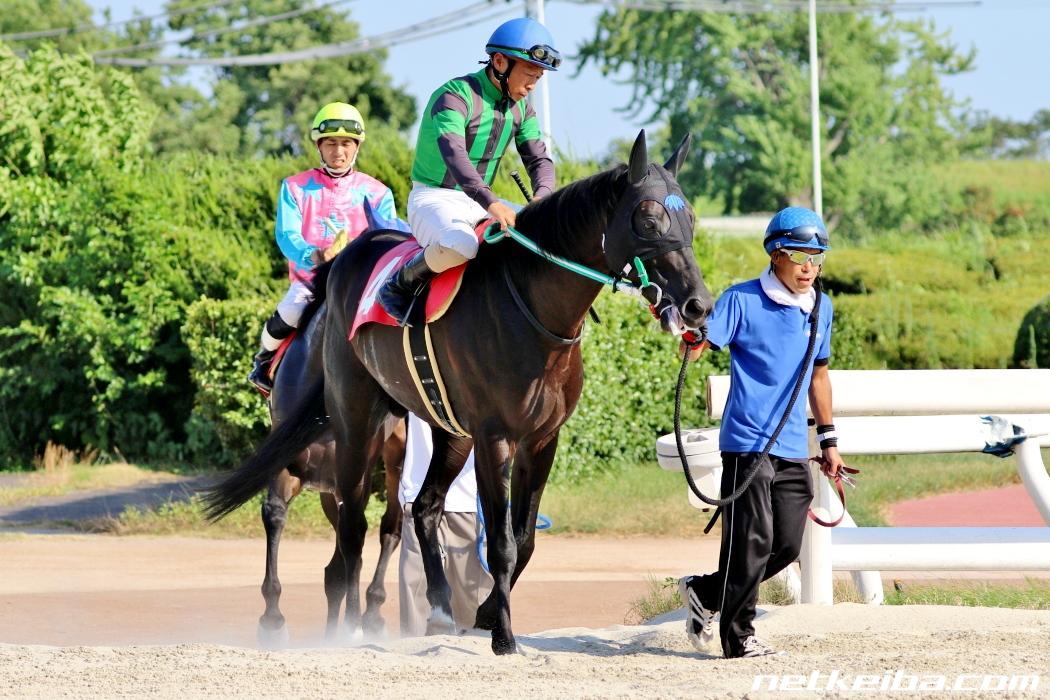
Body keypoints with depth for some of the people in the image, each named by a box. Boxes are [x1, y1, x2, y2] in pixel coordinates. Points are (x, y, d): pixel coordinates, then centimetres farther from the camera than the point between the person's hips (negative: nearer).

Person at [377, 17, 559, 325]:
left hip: (479, 203, 8)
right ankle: (400, 285, -13)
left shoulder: (521, 107, 7)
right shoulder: (455, 96, -20)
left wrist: (543, 195, -21)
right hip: (433, 199, -8)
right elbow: (454, 155, -34)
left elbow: (539, 158, 4)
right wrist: (491, 203, -49)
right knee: (460, 245, -39)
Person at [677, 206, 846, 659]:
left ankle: (705, 593, 24)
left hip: (793, 450, 6)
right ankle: (739, 638, 5)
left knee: (786, 547, 5)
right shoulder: (743, 300, -7)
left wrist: (828, 440, 24)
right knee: (753, 543, -7)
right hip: (748, 443, -6)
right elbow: (698, 347, -15)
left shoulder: (821, 307, 11)